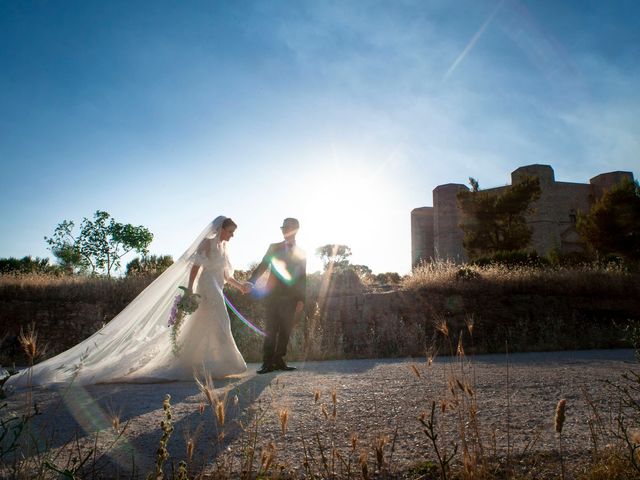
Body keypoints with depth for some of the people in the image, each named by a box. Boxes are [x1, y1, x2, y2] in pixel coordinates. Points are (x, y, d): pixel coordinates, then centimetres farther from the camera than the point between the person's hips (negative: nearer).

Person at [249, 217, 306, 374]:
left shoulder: (301, 253, 12)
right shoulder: (274, 247, 12)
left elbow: (303, 278, 8)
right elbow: (262, 267, 7)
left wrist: (301, 300, -1)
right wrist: (250, 282, -7)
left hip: (290, 297, 1)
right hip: (273, 294, -1)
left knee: (285, 330, 1)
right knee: (271, 329, -5)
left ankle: (278, 360, 9)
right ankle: (268, 362, -4)